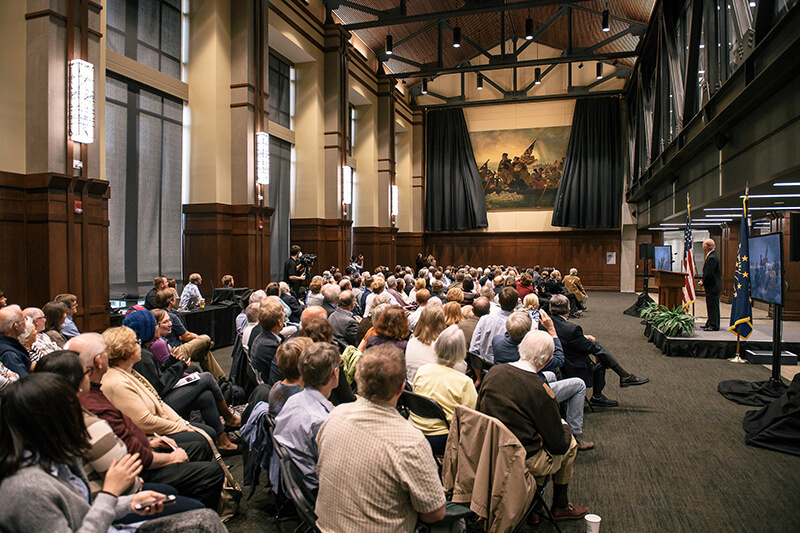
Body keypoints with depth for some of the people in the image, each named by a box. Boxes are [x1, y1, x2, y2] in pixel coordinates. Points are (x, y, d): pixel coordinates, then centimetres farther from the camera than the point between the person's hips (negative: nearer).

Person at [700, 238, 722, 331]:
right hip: (713, 286, 11)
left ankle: (714, 326, 0)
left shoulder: (712, 258, -21)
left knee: (713, 306, -5)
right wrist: (703, 281, 9)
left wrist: (703, 283, -9)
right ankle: (710, 323, 26)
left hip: (713, 286, -11)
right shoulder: (712, 256, 13)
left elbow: (709, 274, -22)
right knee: (711, 306, 17)